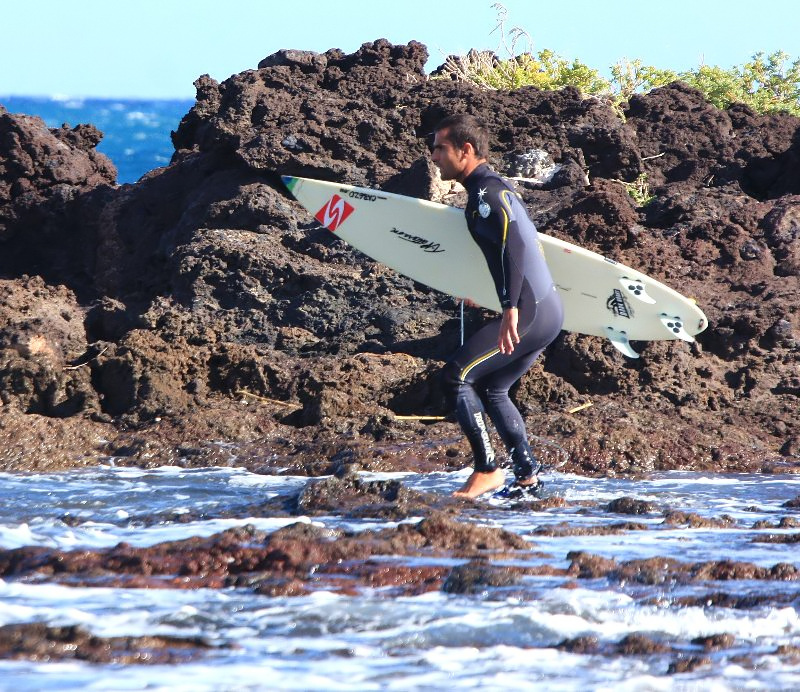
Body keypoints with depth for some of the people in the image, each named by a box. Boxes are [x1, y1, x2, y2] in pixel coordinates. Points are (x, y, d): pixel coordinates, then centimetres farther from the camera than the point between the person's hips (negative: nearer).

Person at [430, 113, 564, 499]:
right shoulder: (492, 187, 19)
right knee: (491, 388, 18)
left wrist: (511, 308, -34)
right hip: (548, 309, 10)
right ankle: (527, 477, 16)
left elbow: (513, 243, -26)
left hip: (529, 312, -10)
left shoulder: (487, 191, -11)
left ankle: (487, 471, -8)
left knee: (456, 376, -9)